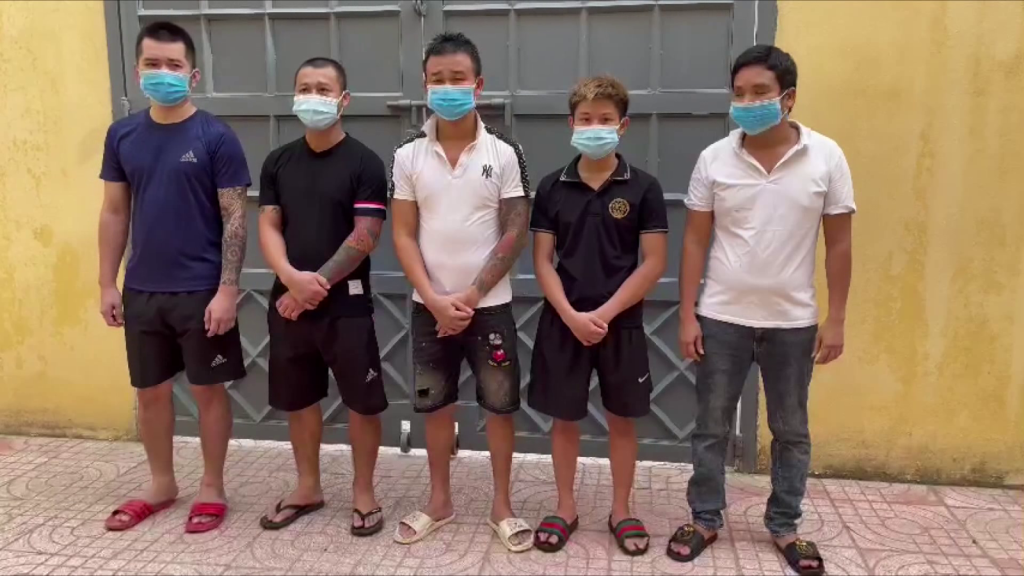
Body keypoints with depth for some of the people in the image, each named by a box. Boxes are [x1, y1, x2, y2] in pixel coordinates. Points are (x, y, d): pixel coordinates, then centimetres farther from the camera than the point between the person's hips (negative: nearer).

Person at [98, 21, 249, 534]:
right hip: (141, 291, 5)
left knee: (208, 390, 7)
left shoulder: (216, 138, -8)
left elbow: (234, 218, -10)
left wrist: (227, 289, -15)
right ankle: (162, 485, 34)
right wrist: (107, 284, 7)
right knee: (150, 391, 15)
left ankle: (212, 489, 24)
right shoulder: (122, 136, 5)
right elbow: (114, 213, 10)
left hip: (201, 291, -4)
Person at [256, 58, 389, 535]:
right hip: (288, 303, 5)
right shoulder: (278, 162, 8)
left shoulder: (363, 162, -6)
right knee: (297, 399, 15)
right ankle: (308, 487, 33)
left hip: (346, 305, -4)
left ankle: (363, 492, 22)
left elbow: (365, 237, -13)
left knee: (362, 401, 4)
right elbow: (268, 226, 3)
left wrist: (318, 285, -14)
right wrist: (293, 278, -16)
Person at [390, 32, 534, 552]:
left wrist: (470, 298, -11)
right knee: (435, 404, 13)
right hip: (429, 307, 2)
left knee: (500, 405, 6)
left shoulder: (504, 153, -4)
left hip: (489, 305, -2)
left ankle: (502, 506, 23)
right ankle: (440, 500, 30)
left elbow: (515, 233, -6)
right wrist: (435, 300, -10)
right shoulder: (408, 156, 1)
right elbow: (403, 235, 0)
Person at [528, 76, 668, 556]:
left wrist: (604, 314, -13)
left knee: (621, 419, 11)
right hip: (563, 323, 1)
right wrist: (572, 316, -13)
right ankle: (565, 508, 27)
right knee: (564, 419, 10)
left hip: (621, 324, -1)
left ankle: (621, 511, 28)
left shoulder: (643, 187, -4)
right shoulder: (552, 187, 0)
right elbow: (542, 261, -1)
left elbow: (654, 263, -7)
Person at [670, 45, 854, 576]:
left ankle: (784, 527, 32)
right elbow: (695, 240, -1)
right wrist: (687, 315, -4)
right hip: (722, 318, 0)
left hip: (793, 322, 0)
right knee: (711, 427, 10)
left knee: (791, 432, 13)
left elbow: (838, 243, -1)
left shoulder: (826, 157, -6)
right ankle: (705, 519, 28)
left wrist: (835, 319, -3)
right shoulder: (714, 159, -5)